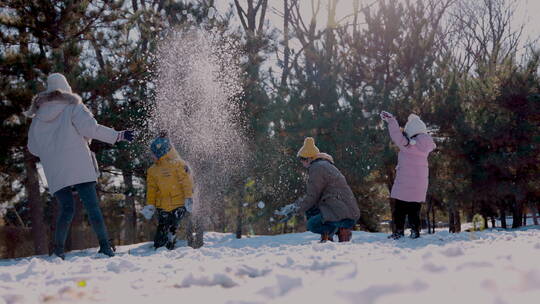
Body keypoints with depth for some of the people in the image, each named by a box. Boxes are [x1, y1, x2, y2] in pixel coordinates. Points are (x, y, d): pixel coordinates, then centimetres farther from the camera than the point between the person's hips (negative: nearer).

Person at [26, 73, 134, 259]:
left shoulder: (38, 115, 17)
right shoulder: (72, 105, 4)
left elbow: (33, 148, 19)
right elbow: (91, 128, -9)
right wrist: (118, 136, -4)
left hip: (53, 170, 4)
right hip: (78, 164, -4)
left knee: (66, 209, 6)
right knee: (91, 205, -5)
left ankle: (58, 248, -4)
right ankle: (104, 245, -9)